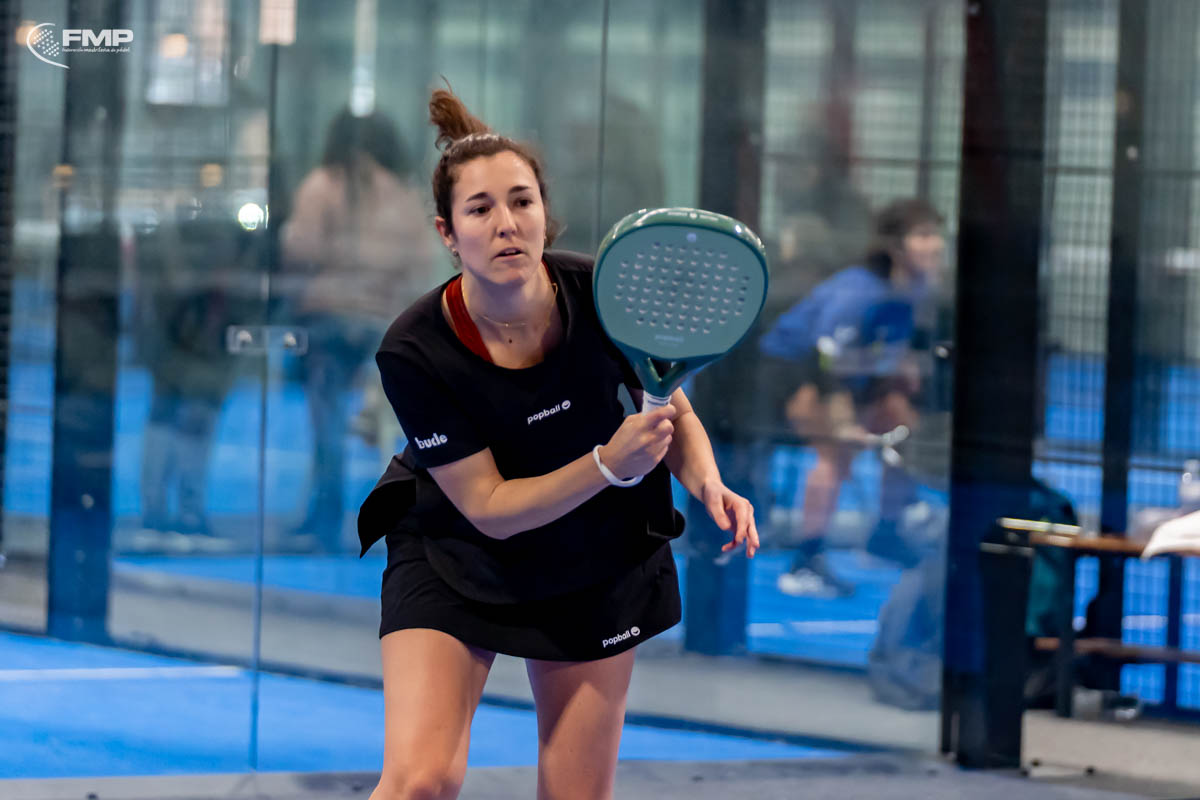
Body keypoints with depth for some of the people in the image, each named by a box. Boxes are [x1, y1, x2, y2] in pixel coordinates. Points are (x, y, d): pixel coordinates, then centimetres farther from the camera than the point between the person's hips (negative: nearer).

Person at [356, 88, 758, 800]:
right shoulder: (415, 353, -27)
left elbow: (675, 414, -3)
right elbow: (489, 507, -22)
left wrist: (709, 484, -24)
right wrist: (610, 464, -36)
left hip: (598, 566, 2)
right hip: (455, 561, -2)